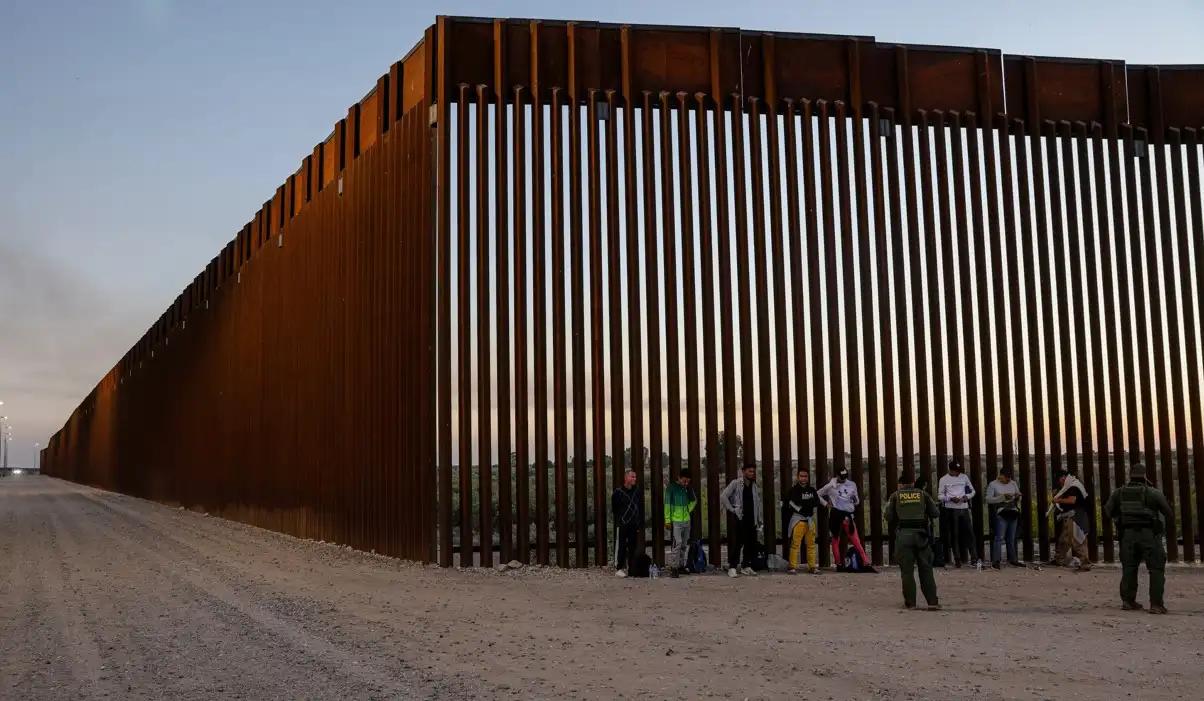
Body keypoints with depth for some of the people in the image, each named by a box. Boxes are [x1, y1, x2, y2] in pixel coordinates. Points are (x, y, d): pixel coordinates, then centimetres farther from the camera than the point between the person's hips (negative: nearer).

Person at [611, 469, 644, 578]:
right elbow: (614, 509, 0)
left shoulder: (638, 491, 10)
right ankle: (619, 568, -2)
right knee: (621, 547, -6)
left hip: (634, 525, 5)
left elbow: (641, 508, 14)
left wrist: (640, 522, 8)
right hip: (623, 524, -5)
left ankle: (631, 568, 16)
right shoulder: (618, 493, -5)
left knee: (633, 547, 9)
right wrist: (619, 520, -2)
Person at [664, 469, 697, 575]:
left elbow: (694, 500, 27)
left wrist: (689, 510, 11)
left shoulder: (688, 489, 9)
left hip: (686, 521, 6)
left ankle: (681, 566, 17)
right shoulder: (671, 488, -6)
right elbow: (667, 505, -7)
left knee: (684, 545, 9)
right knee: (677, 543, -14)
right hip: (675, 521, -6)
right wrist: (667, 520, -12)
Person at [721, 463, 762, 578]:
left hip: (751, 519, 6)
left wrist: (760, 520, 13)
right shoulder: (736, 483, -2)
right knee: (736, 543, -8)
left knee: (751, 544, 6)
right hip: (739, 518, -6)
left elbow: (757, 504, 18)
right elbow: (724, 496, -9)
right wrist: (731, 509, -12)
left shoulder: (754, 486, 16)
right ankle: (732, 567, -5)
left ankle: (746, 566, 17)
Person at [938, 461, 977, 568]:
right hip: (951, 509, -2)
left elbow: (972, 491, 15)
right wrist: (950, 498, -17)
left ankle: (973, 558, 6)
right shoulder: (944, 480, 1)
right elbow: (940, 495, 0)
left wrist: (966, 497, -5)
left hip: (964, 508, 2)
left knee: (969, 533, 1)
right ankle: (957, 559, 4)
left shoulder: (964, 477, 10)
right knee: (954, 535, 1)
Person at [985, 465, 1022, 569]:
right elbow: (988, 499, -9)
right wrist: (1003, 497, -19)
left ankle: (1013, 560, 15)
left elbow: (1019, 497, 20)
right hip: (1001, 514, -5)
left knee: (1011, 539, 9)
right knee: (999, 538, -11)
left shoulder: (1013, 484, 15)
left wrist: (1018, 496, -5)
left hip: (1013, 513, 5)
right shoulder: (993, 485, -1)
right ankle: (995, 561, -12)